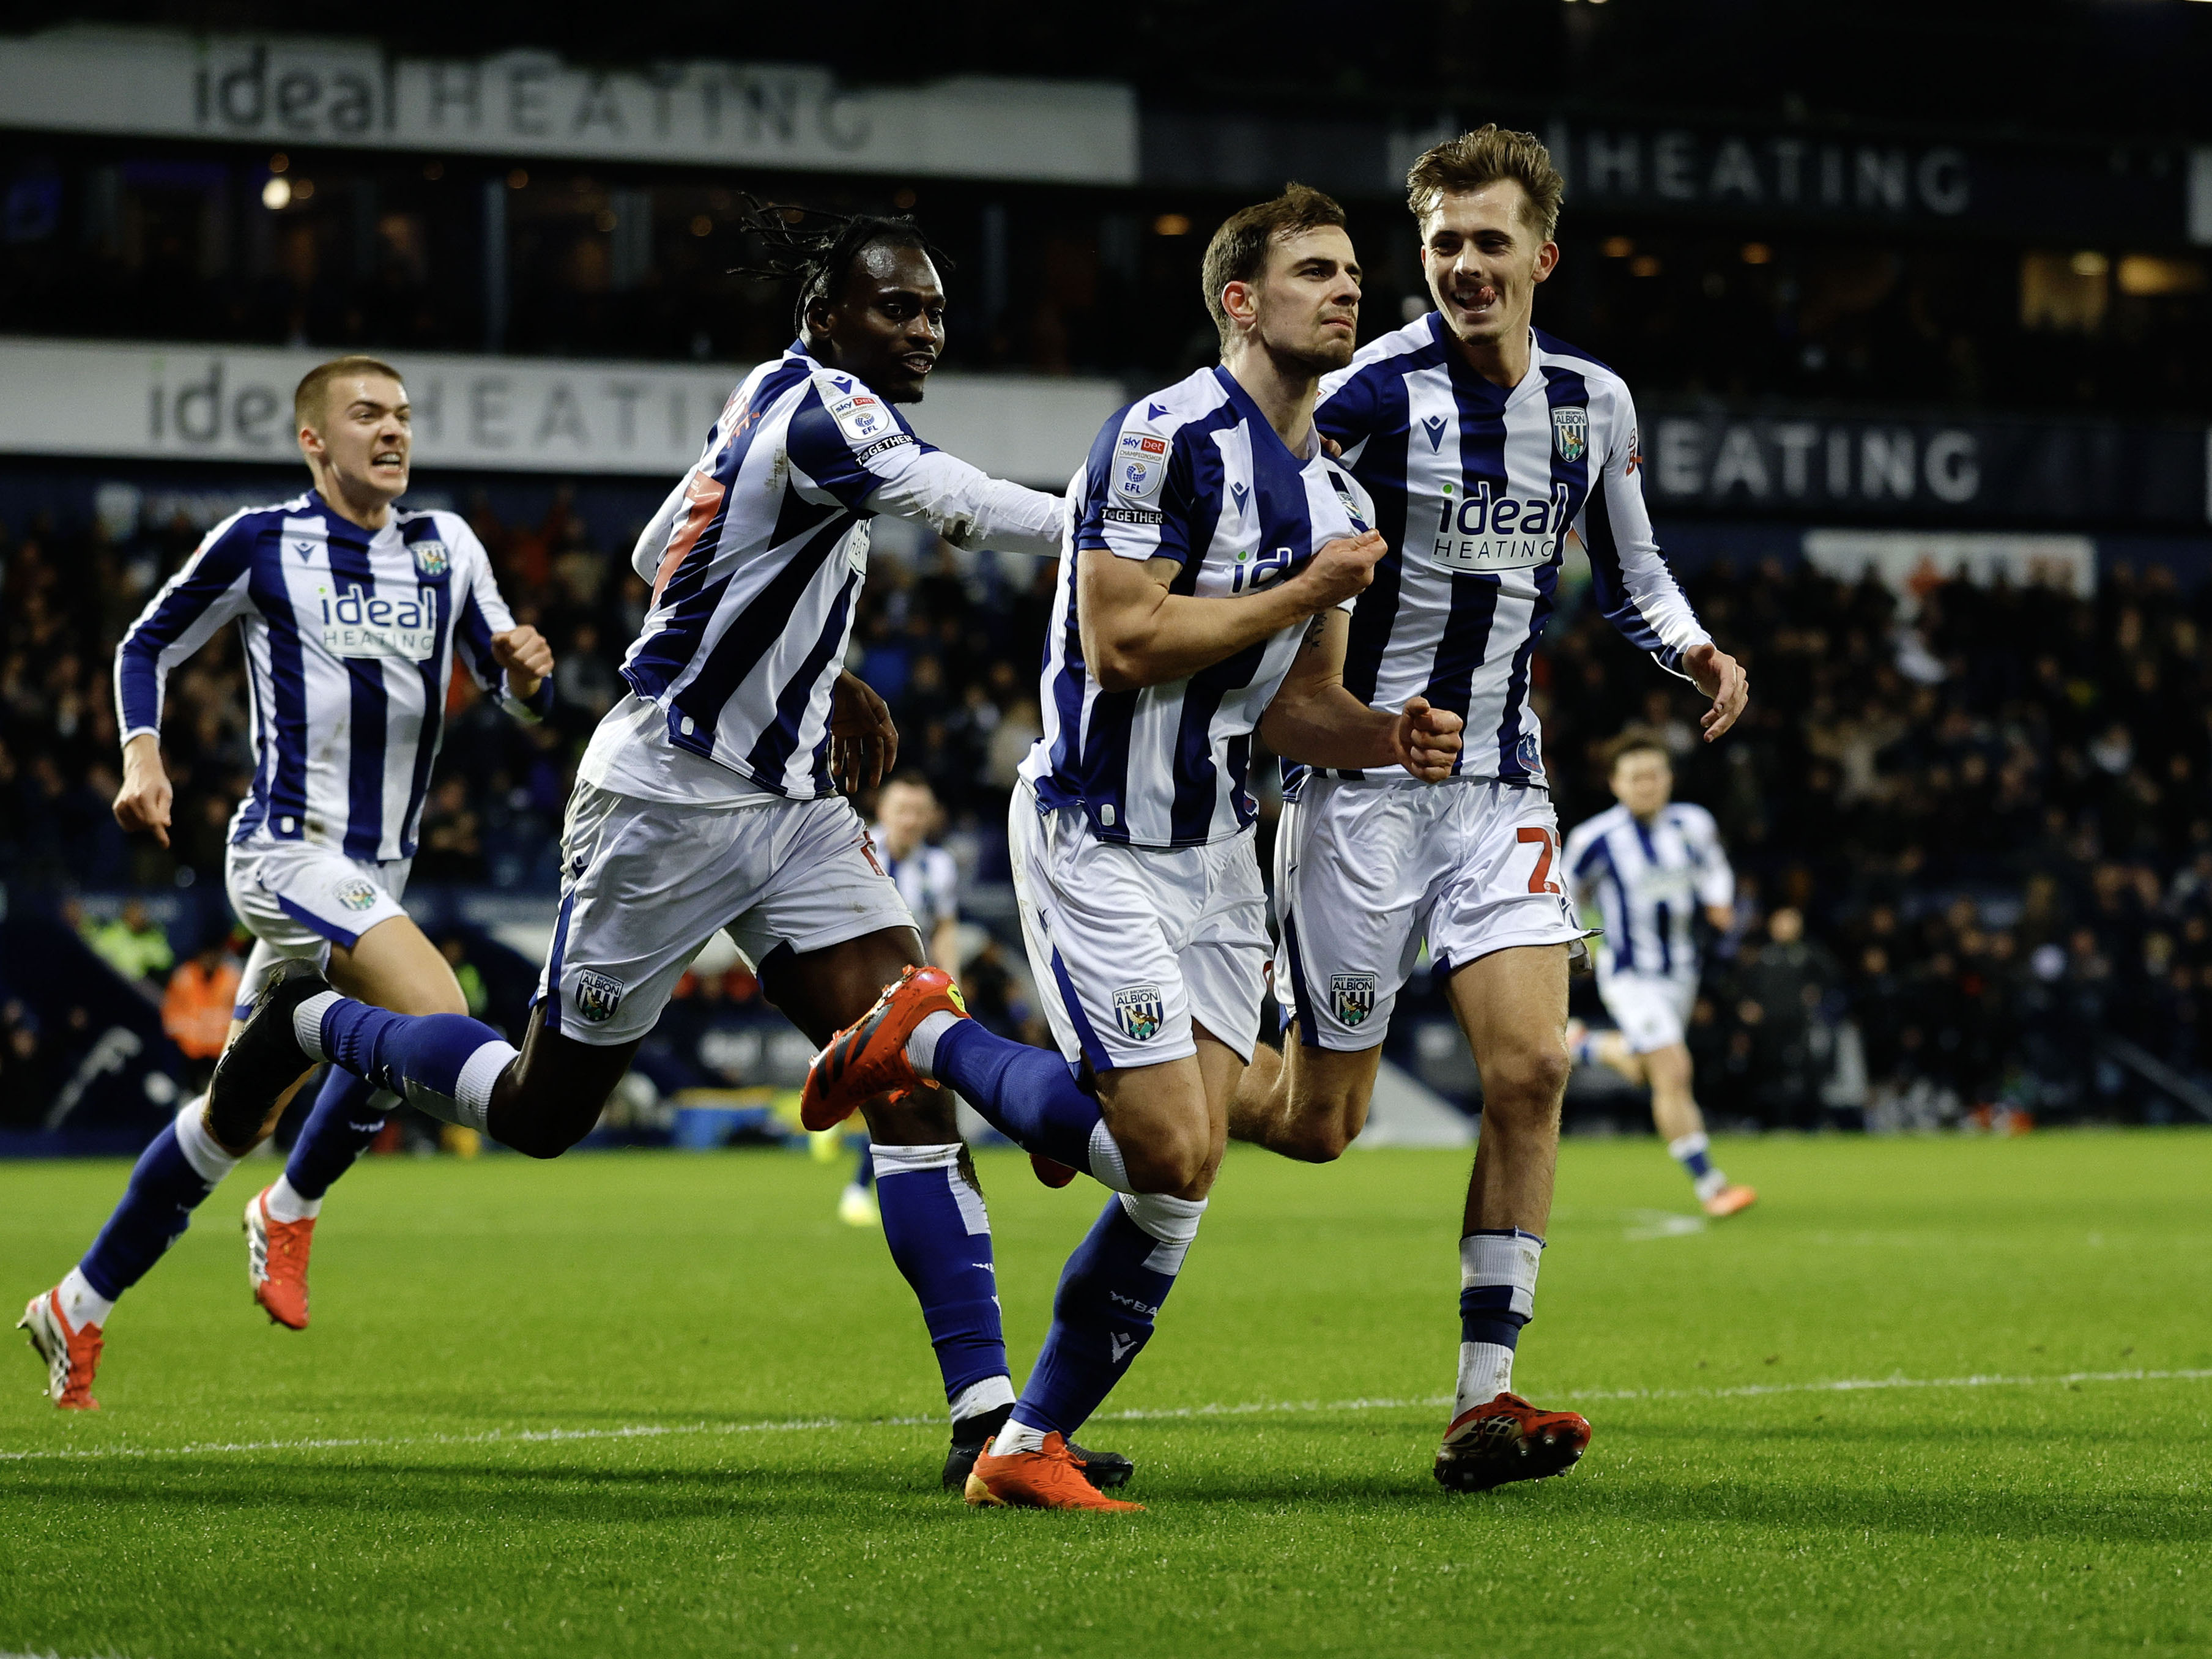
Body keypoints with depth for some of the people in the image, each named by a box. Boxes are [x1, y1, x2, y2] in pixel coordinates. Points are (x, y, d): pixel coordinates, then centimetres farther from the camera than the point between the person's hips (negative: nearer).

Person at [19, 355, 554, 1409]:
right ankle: (291, 1212, -6)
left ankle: (79, 1308, 24)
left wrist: (525, 669, -12)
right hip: (289, 849, -6)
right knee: (435, 1022, -26)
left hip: (373, 875, 6)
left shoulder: (445, 547, 10)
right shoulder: (261, 542, -3)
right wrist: (142, 756, -9)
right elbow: (146, 647, 7)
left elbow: (517, 695, 11)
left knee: (242, 1113, 12)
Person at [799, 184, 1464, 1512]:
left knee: (1186, 1180, 0)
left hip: (1216, 852, 8)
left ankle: (1031, 1447, 9)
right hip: (1098, 840, -8)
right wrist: (1308, 591, -17)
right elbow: (1121, 642, -22)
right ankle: (928, 1038, 9)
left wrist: (1390, 737, -3)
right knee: (1171, 1159, -13)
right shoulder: (1170, 438, -15)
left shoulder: (1334, 494, 12)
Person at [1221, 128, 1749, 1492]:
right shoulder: (1377, 391, -12)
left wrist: (1697, 649, 1)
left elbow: (1631, 571, 21)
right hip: (1362, 773, -4)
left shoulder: (1594, 403, 5)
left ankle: (1484, 1403, -7)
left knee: (1533, 1068, -12)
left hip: (1501, 785, 4)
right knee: (1319, 1124, -2)